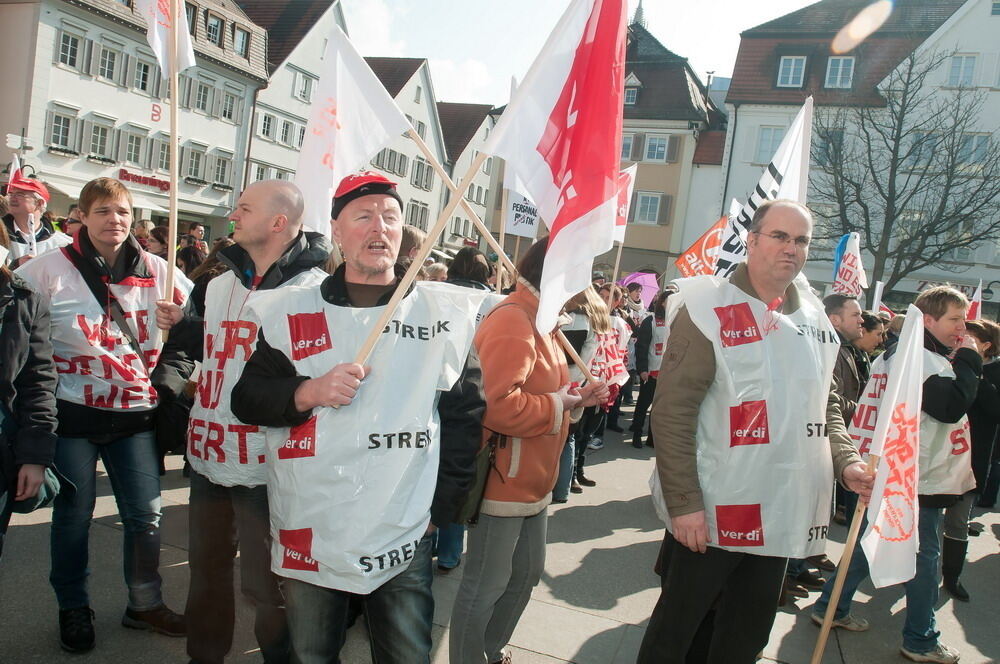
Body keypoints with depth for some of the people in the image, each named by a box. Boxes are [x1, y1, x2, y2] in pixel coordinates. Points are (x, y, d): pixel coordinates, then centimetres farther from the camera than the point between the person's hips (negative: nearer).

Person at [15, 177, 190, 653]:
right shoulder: (52, 268, -5)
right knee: (74, 514, 10)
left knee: (146, 514, 5)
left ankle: (145, 604, 26)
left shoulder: (154, 270, 2)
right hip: (73, 414, -2)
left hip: (135, 412, 2)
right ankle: (73, 607, 31)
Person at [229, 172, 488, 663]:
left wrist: (442, 508, 0)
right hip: (308, 535, 1)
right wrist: (307, 392, -16)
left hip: (404, 537, -1)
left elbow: (465, 415, 2)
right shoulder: (291, 311, 2)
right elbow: (246, 398, 3)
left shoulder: (444, 311, 0)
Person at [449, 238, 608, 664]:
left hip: (534, 480, 11)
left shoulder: (539, 320, 13)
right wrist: (556, 405, -19)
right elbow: (499, 404, -33)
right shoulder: (512, 321, -21)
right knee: (485, 586, 3)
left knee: (527, 572, 22)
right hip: (504, 481, -11)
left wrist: (576, 398, 4)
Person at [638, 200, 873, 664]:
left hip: (782, 515, 6)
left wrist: (845, 461, 1)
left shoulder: (814, 320, 9)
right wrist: (684, 503, -19)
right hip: (711, 515, -6)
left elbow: (825, 406, 19)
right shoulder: (709, 310, -11)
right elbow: (672, 411, -16)